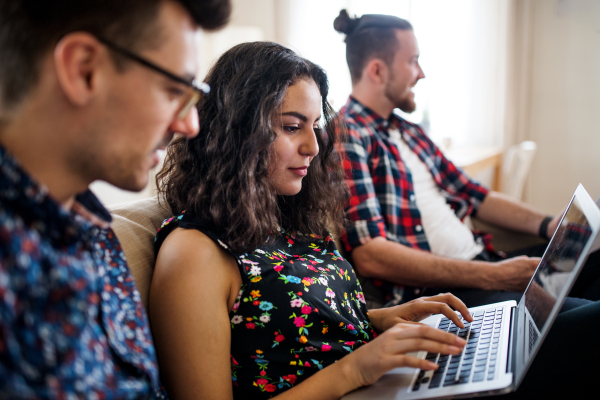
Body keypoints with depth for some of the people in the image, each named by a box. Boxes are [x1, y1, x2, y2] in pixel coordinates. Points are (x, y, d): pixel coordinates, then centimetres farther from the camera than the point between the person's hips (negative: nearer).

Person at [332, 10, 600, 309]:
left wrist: (547, 224, 6)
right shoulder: (346, 138, -10)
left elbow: (478, 198, 24)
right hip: (429, 288, -9)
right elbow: (370, 257, -20)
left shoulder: (410, 132, 21)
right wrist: (490, 276, -20)